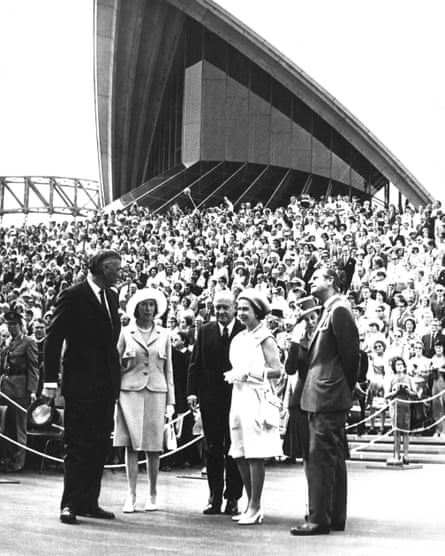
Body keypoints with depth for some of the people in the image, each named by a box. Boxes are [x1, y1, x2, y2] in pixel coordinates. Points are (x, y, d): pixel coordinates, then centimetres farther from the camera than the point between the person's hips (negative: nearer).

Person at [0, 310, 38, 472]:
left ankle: (18, 462, 1)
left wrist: (33, 390, -16)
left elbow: (33, 368, -8)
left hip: (20, 388, -7)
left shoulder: (28, 342, -3)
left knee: (19, 427, -2)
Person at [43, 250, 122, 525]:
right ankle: (70, 504, -1)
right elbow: (53, 339, -9)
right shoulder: (73, 296, -8)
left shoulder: (112, 296, 14)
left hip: (107, 384, 7)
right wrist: (51, 381, -12)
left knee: (100, 445, 8)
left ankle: (89, 502, 15)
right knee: (78, 445, -5)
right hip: (81, 383, -7)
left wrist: (116, 374, 9)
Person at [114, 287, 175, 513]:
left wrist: (170, 401, 7)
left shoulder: (164, 335, 10)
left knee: (153, 446, 1)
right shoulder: (126, 333, 6)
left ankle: (152, 495, 11)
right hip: (130, 391, -1)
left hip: (156, 392, 1)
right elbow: (116, 365, 9)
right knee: (131, 444, -3)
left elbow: (168, 369, 12)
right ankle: (131, 495, 0)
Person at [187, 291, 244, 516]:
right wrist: (192, 391, -2)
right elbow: (195, 364, 7)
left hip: (237, 397, -3)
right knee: (212, 449, 7)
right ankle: (214, 497, 14)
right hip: (210, 397, 3)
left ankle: (233, 498, 9)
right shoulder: (205, 332, 8)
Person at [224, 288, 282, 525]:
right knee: (240, 456, 9)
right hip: (238, 397, 8)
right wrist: (233, 375, 4)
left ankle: (256, 507, -2)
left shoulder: (264, 337, -5)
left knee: (255, 455, -7)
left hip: (255, 398, -8)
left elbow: (276, 370, -12)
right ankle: (250, 505, 17)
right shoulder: (239, 338, 17)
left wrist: (247, 373, -14)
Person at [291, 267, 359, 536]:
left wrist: (347, 387, -8)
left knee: (321, 458, -9)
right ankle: (336, 518, 20)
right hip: (325, 398, 10)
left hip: (327, 397, -10)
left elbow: (351, 353, -16)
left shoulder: (339, 310, -13)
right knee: (334, 459, 13)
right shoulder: (331, 310, 17)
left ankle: (319, 519, -7)